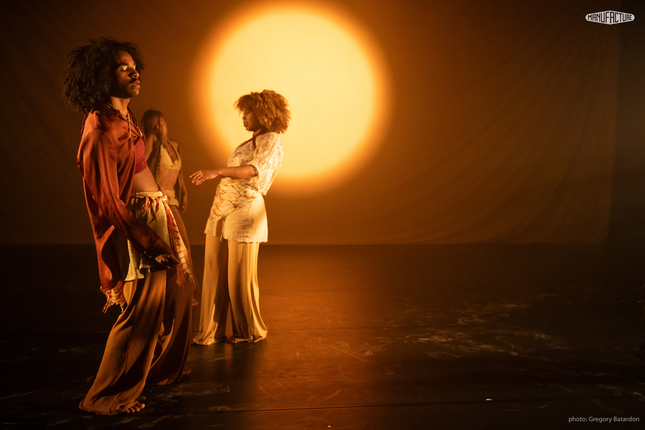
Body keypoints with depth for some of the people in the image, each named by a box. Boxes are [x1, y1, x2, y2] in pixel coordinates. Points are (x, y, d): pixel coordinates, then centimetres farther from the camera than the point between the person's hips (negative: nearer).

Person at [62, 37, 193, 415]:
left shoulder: (125, 116, 10)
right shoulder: (101, 128, -19)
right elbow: (107, 200, -20)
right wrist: (150, 244, -19)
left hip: (157, 216, 9)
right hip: (136, 227, -9)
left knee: (176, 298, 18)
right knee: (141, 312, -2)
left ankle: (161, 370, 38)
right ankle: (108, 398, 15)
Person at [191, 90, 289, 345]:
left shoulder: (271, 142, -5)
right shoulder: (247, 144, 23)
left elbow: (254, 170, -23)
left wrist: (216, 172, -34)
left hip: (245, 211, -8)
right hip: (221, 212, 8)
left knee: (240, 277, -1)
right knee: (213, 274, 7)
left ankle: (250, 332, 17)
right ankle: (211, 332, 16)